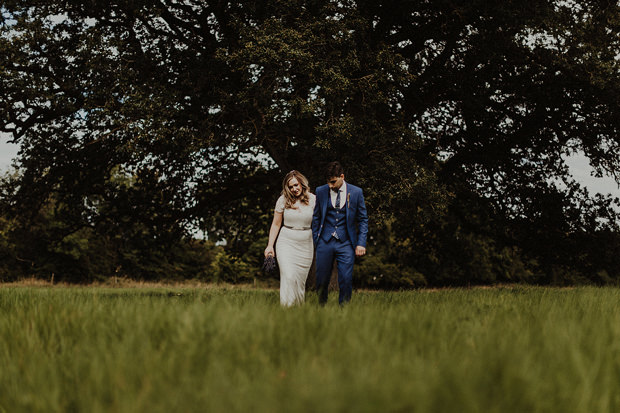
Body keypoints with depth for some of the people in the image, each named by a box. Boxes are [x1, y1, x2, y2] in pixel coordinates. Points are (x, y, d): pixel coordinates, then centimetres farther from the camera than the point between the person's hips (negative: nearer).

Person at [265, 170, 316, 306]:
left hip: (305, 244, 1)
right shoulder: (283, 200, 0)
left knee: (300, 280, 7)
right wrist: (270, 245, 2)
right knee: (288, 277, -17)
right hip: (286, 243, -1)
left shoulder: (313, 199, 1)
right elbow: (276, 224, 7)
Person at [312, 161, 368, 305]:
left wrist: (361, 243, -1)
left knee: (346, 280, -5)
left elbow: (363, 219, 6)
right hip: (325, 242, 1)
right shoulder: (321, 191, 3)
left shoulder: (356, 192, 0)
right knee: (322, 279, 4)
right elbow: (316, 217, 12)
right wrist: (315, 240, 8)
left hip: (346, 243, -1)